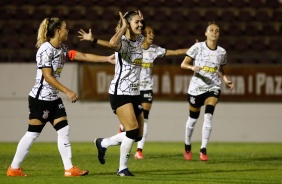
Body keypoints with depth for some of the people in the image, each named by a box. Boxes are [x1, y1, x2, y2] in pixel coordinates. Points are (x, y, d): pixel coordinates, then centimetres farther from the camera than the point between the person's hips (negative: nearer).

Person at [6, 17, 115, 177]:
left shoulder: (62, 49, 8)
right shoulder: (46, 49, -18)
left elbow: (83, 56, 10)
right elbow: (48, 77, -21)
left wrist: (106, 58, 5)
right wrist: (68, 92, -22)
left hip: (53, 98, 9)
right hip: (40, 98, -9)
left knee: (64, 131, 2)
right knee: (33, 134, -3)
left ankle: (69, 168, 3)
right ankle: (14, 169, 6)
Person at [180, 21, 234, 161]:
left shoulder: (221, 52, 4)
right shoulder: (197, 47, -6)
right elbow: (183, 64, -5)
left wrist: (226, 80, 0)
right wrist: (192, 67, -25)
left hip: (213, 88, 1)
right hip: (196, 87, -1)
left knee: (208, 116, -19)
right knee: (193, 118, 10)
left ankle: (203, 150, -15)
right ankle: (187, 146, 34)